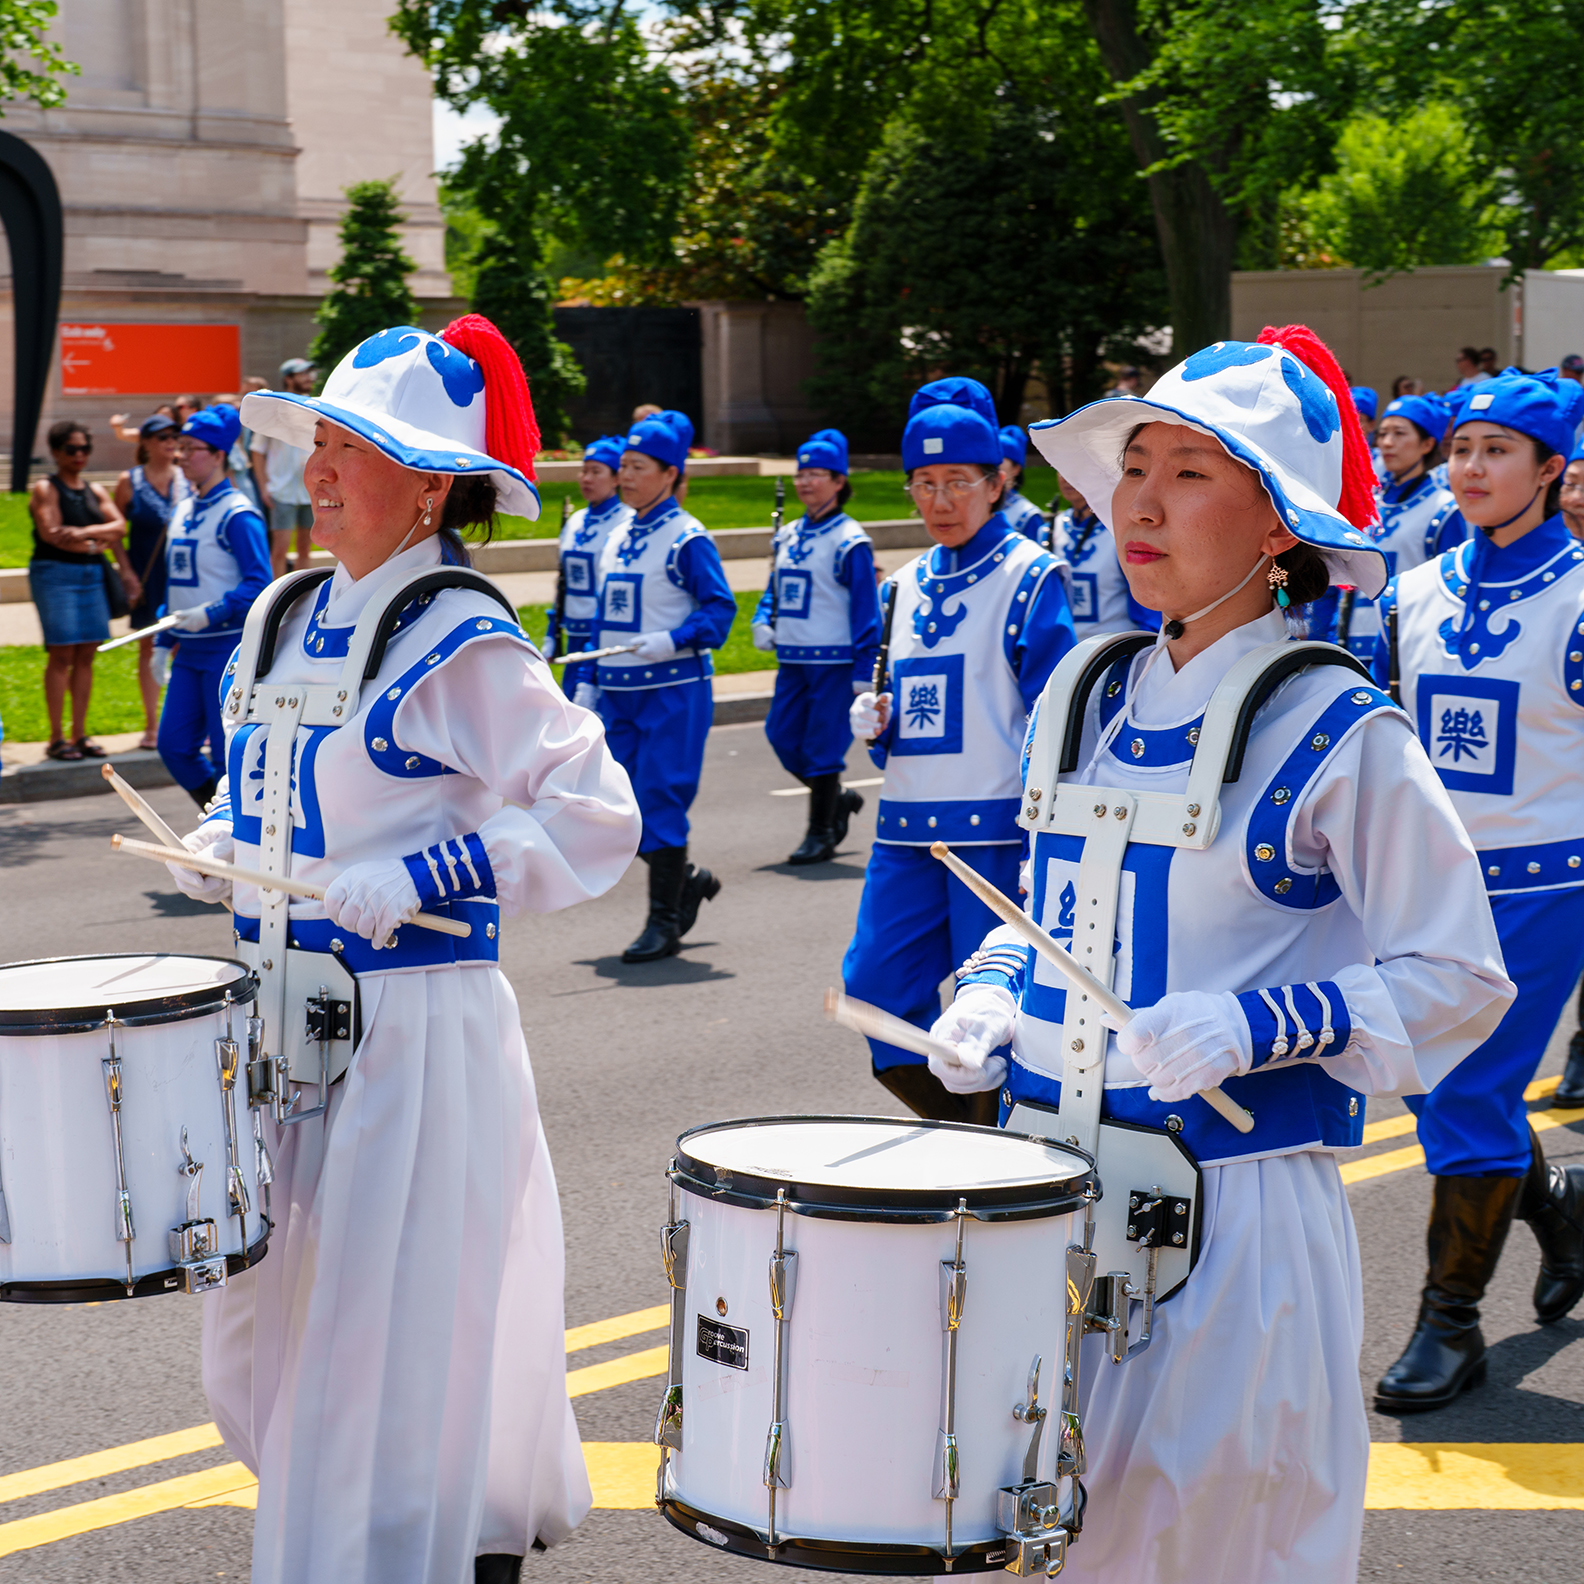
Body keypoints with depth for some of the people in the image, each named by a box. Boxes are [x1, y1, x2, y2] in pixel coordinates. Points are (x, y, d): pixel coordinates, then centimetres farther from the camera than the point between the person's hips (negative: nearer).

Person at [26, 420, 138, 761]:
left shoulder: (96, 492, 16)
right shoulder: (45, 489, -1)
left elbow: (118, 526, 2)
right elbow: (50, 533, -14)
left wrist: (85, 532, -13)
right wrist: (97, 543, -12)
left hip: (92, 574, 6)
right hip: (55, 573, -6)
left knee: (86, 656, 4)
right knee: (61, 654, -9)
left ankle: (79, 735, 8)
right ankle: (56, 738, -7)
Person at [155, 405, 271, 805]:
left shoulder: (237, 514, -12)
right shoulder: (182, 512, 13)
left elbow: (259, 583, -17)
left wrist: (211, 613, -25)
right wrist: (165, 641, 17)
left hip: (227, 648, -8)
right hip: (189, 651, 8)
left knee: (227, 753, -3)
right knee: (174, 746, 5)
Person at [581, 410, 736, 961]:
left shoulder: (688, 539, -8)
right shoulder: (617, 540, 15)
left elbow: (720, 608, -11)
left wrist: (673, 640, -24)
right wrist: (589, 683, 17)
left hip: (674, 691, -7)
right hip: (620, 692, 7)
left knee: (660, 800, -6)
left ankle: (665, 922, 4)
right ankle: (689, 880, 26)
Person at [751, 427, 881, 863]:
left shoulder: (850, 542, -9)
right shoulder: (787, 537, 12)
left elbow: (866, 610, -10)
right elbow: (775, 589, 24)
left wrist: (864, 674, -13)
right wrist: (763, 622, 3)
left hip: (835, 663, -7)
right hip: (792, 660, 7)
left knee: (823, 746, -3)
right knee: (782, 737, 6)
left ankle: (821, 834, 8)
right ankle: (839, 799, 28)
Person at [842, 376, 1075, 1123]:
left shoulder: (1029, 577, -4)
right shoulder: (904, 588, 14)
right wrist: (875, 723, -1)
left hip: (998, 828, -6)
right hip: (908, 825, 6)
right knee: (874, 986, 2)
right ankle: (963, 1130, 23)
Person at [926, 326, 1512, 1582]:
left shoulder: (1340, 735, -11)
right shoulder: (1087, 695, 7)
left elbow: (1453, 980, -10)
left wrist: (1254, 1026, -22)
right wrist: (992, 997, 2)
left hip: (1238, 1204, -5)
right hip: (1048, 1181, 5)